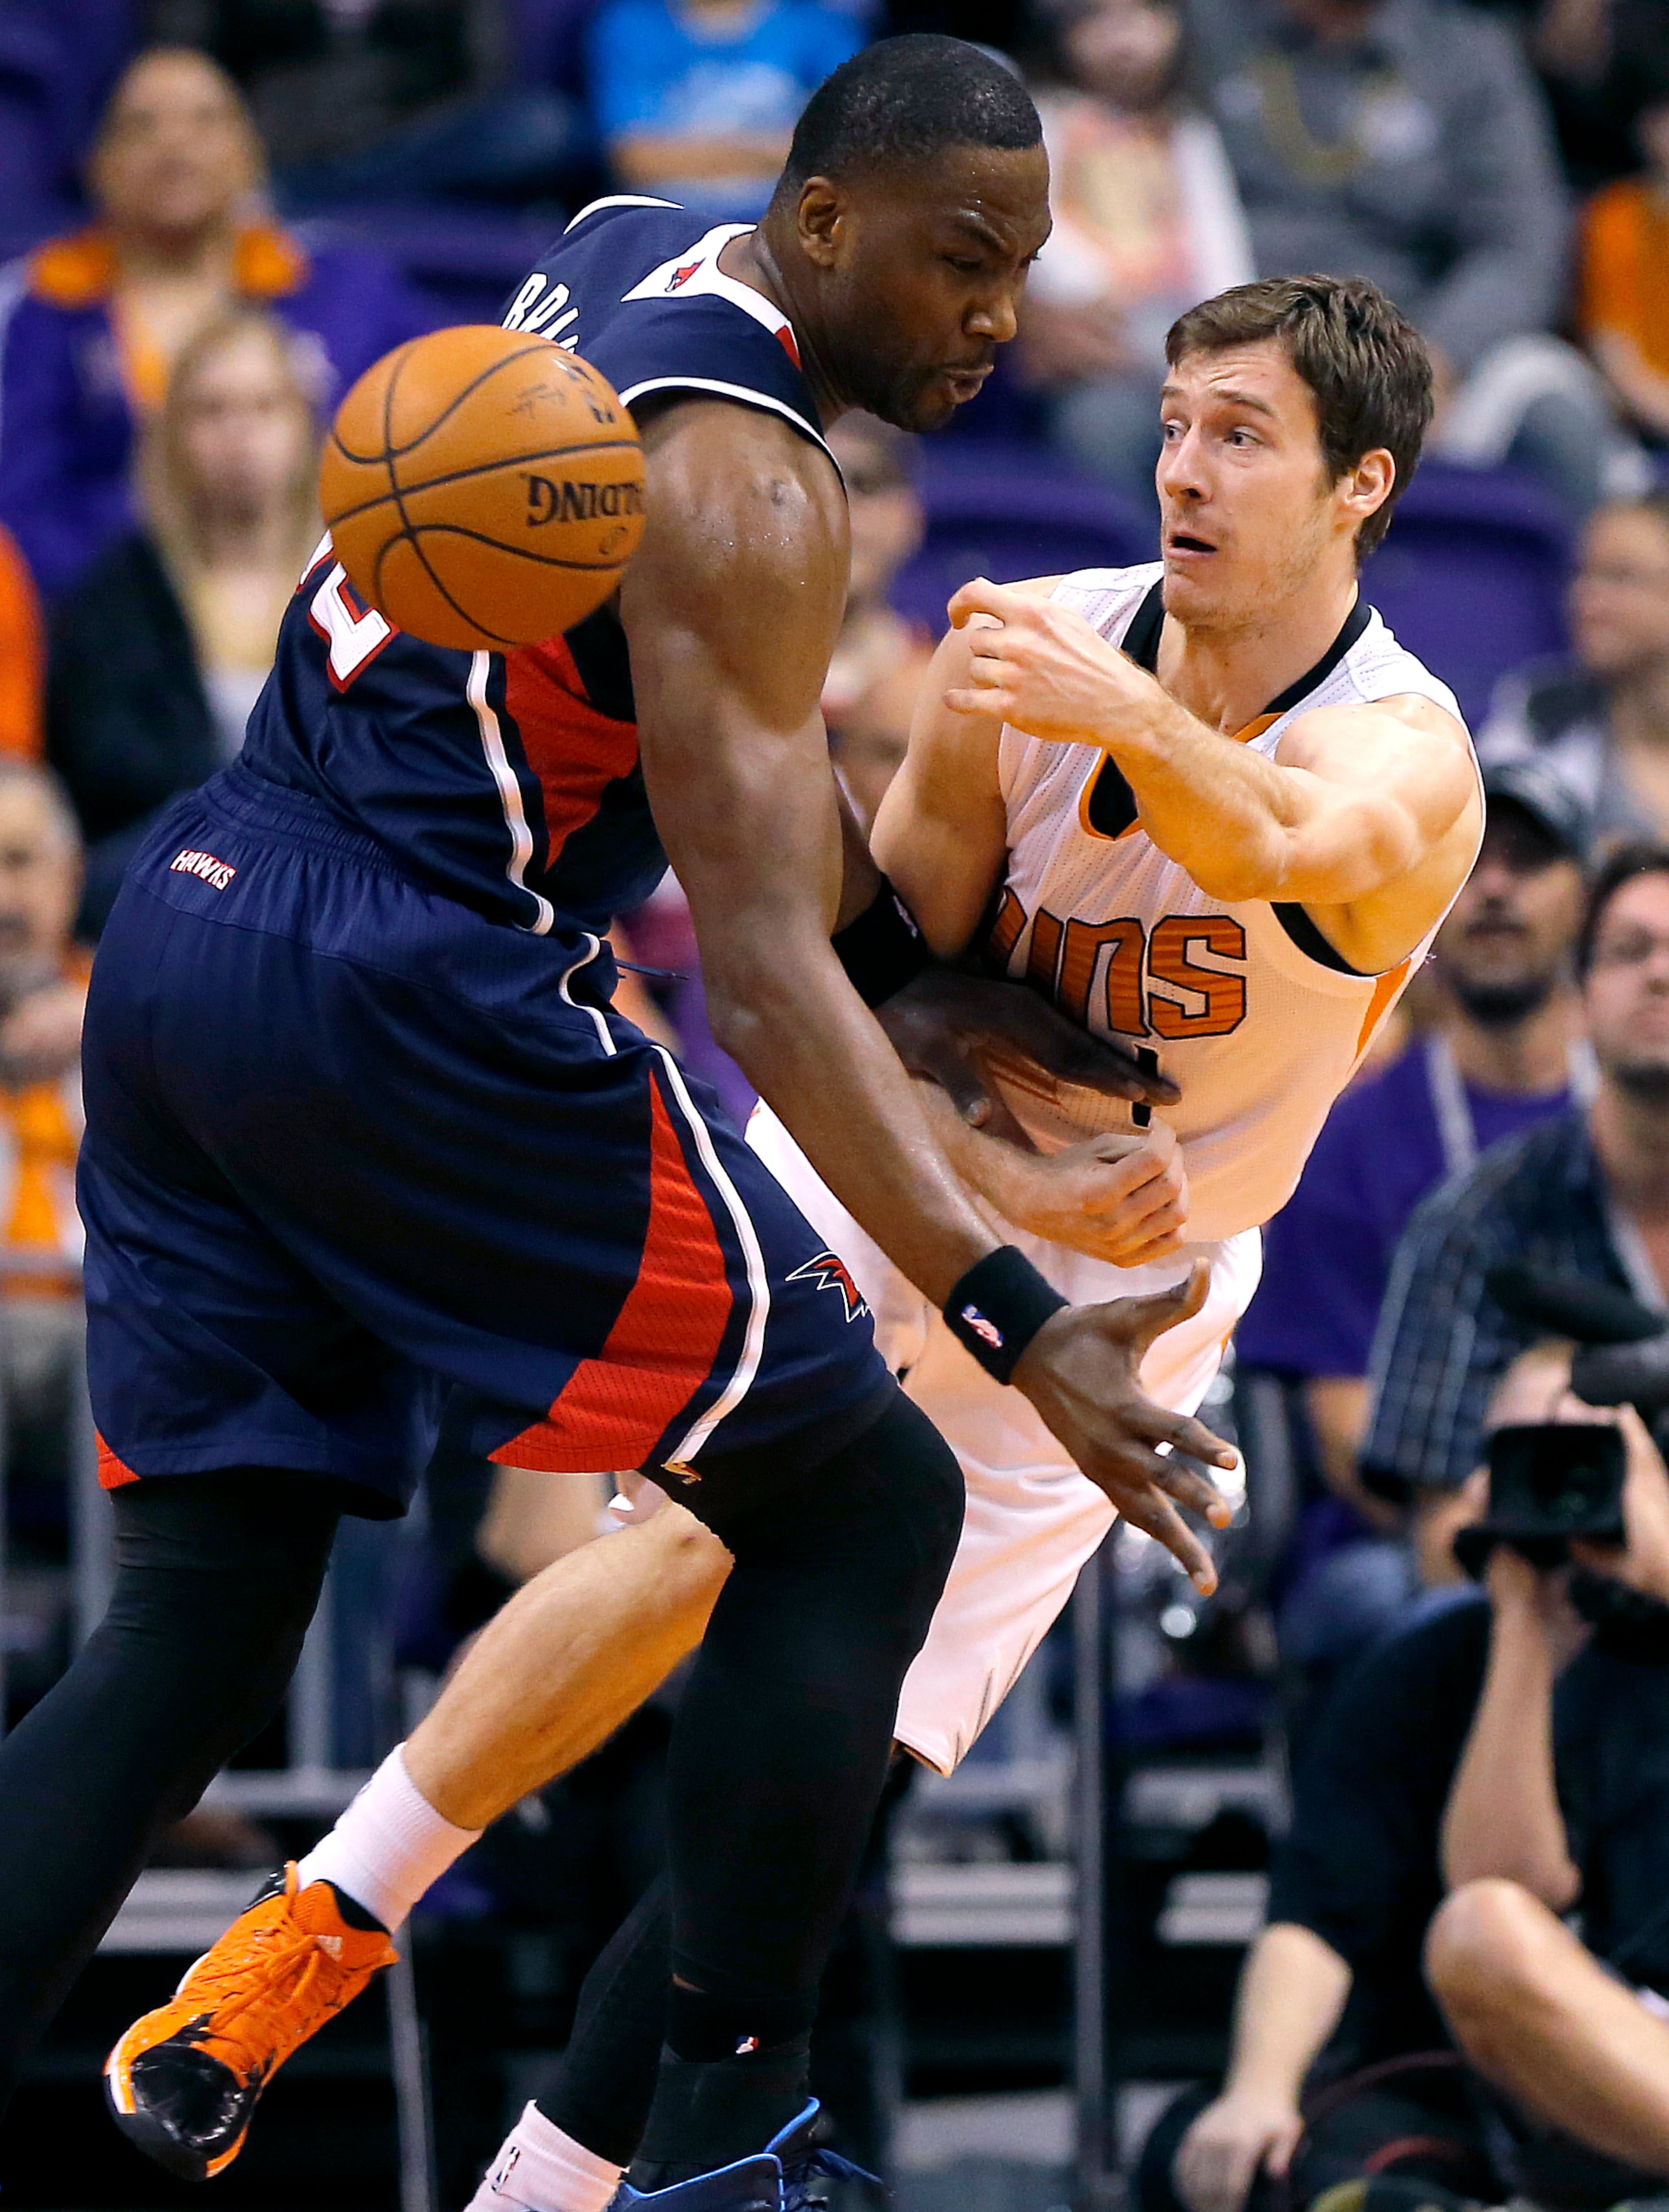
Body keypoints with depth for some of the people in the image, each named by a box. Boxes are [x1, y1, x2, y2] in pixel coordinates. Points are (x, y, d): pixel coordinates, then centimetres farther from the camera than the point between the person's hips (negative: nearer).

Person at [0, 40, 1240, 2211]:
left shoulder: (620, 249, 14)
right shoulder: (742, 483, -14)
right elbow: (756, 957, -22)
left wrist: (923, 964, 26)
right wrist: (1012, 1320, -27)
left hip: (179, 947, 9)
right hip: (406, 1007, -9)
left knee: (198, 1614, 10)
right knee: (861, 1500, 4)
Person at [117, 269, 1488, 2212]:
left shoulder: (1408, 756, -20)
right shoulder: (1033, 644, -10)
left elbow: (1265, 845, -46)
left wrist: (1122, 710, -67)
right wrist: (1000, 1181, -23)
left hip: (1112, 1301, -1)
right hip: (887, 1175, 1)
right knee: (696, 1545, -27)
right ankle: (317, 1925, -18)